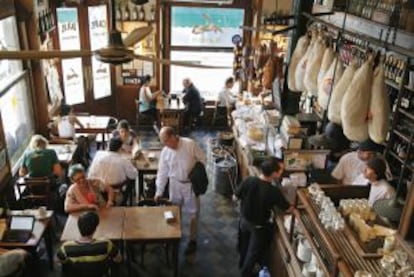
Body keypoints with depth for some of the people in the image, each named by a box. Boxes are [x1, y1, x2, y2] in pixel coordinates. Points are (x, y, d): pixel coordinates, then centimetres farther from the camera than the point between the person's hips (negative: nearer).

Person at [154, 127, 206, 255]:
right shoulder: (165, 152, -8)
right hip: (175, 184, 3)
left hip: (191, 184, -3)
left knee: (193, 213, 7)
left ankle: (192, 240, 22)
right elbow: (162, 173, -2)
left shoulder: (190, 144, -19)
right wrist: (159, 192, -2)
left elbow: (202, 159, -7)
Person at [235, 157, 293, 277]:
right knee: (255, 249, 23)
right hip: (259, 226, -4)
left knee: (245, 244, 30)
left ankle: (242, 263, 56)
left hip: (244, 220, 4)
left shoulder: (248, 181, -23)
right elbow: (288, 209, -18)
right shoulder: (274, 192, -32)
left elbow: (236, 197, -8)